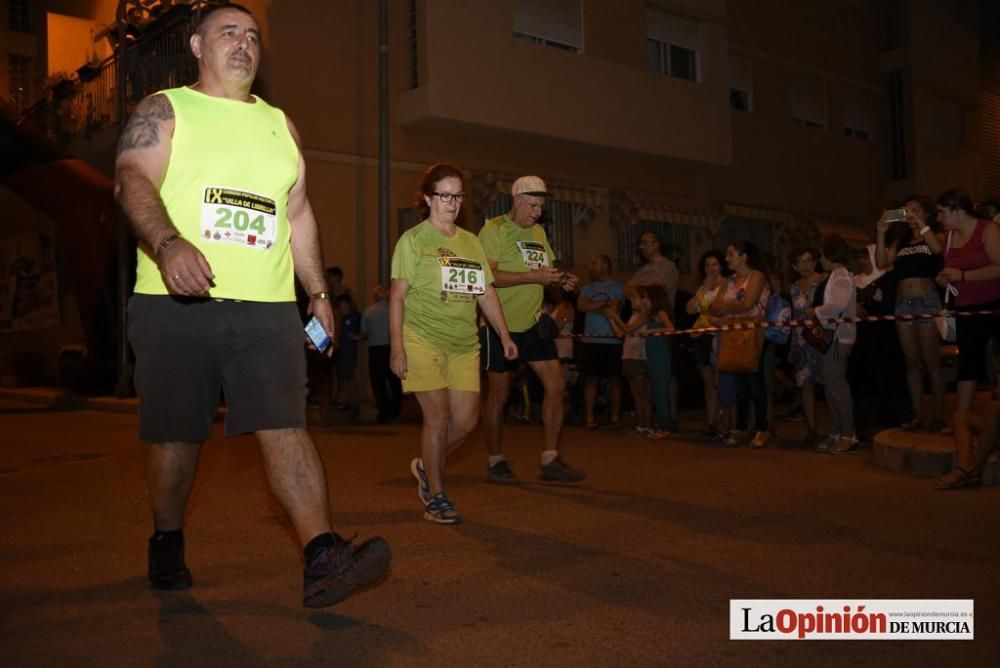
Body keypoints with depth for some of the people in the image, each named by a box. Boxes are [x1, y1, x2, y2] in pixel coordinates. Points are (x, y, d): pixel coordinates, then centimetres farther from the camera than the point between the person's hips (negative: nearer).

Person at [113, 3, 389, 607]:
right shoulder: (164, 112, 7)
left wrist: (319, 291, 18)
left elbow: (299, 215, 24)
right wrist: (169, 243, -31)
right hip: (176, 303, -2)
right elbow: (133, 180, -11)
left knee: (286, 427, -11)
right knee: (176, 435, 6)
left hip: (268, 308, 2)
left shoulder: (280, 126, 21)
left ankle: (323, 558, -18)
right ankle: (168, 545, 28)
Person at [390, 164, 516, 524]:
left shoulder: (471, 242, 16)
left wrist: (504, 335, 10)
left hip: (464, 345, 6)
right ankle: (435, 497, 10)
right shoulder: (413, 239, 0)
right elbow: (397, 296, -5)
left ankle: (426, 466, 29)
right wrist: (397, 346, -13)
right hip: (423, 341, -5)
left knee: (466, 420, 2)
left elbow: (486, 293, 17)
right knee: (438, 417, -5)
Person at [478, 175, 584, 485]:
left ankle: (551, 461, 7)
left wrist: (562, 281, 0)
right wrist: (534, 276, -25)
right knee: (498, 394, 3)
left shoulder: (538, 232, 15)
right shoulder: (494, 230, -10)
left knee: (556, 384, -1)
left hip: (532, 322, 7)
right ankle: (495, 463, 18)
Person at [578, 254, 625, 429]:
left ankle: (615, 415, 8)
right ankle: (590, 417, 1)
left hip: (612, 340, -3)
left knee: (614, 378, 2)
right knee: (591, 378, 0)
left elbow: (614, 310, -8)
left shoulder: (616, 287, 5)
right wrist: (604, 303, -6)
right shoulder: (587, 288, 15)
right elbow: (581, 306, -3)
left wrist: (593, 306, -1)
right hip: (591, 340, 3)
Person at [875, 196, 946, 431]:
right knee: (912, 363, 5)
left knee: (931, 362, -4)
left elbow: (938, 248, -18)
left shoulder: (934, 236, 6)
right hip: (903, 303, 5)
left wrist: (919, 222, -14)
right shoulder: (900, 241, 17)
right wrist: (881, 233, -3)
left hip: (927, 301, -5)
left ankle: (939, 415, 2)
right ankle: (918, 416, 8)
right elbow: (882, 263, 4)